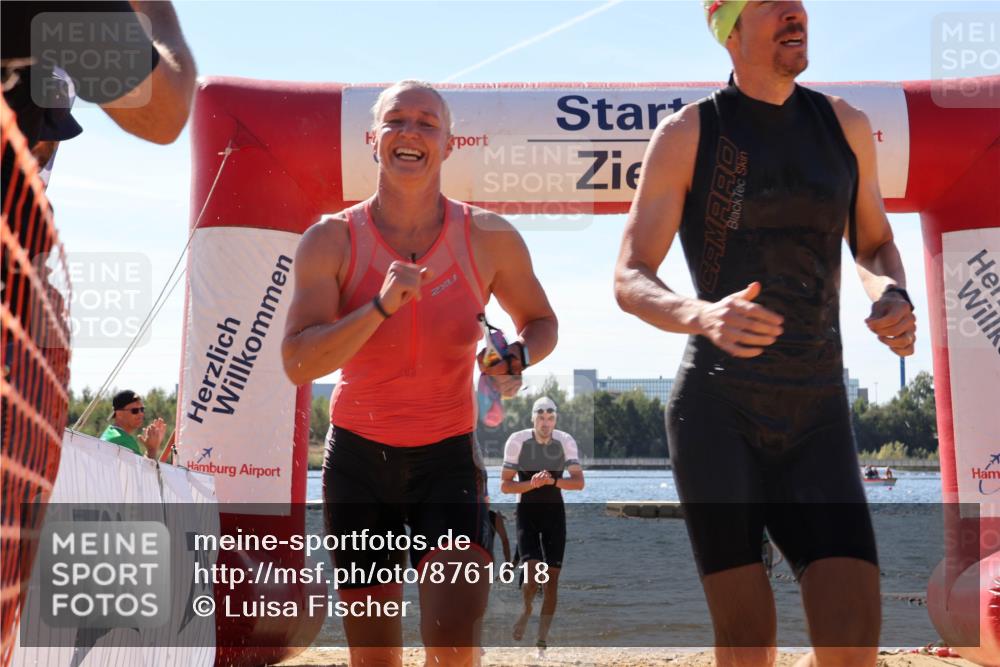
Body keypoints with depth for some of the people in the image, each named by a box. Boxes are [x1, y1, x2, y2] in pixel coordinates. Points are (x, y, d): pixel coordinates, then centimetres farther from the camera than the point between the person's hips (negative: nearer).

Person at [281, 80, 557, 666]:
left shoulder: (490, 239, -5)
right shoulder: (331, 241, -7)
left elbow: (542, 322, 11)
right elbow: (298, 363, -16)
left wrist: (519, 357, -12)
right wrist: (381, 307, -29)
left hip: (448, 455, 0)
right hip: (358, 456, 1)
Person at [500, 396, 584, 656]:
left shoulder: (565, 441, -8)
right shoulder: (517, 440, -12)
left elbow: (579, 482, -13)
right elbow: (505, 485, -10)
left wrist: (552, 480, -29)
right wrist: (532, 483, -26)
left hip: (555, 513, 2)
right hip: (527, 512, -2)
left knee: (552, 579, 1)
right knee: (533, 573, -19)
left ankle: (542, 640, 13)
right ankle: (527, 609, 14)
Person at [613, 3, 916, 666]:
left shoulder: (845, 125, 9)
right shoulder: (687, 133, -2)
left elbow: (875, 246, 22)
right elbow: (630, 281, -5)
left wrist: (894, 297, -3)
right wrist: (702, 316, -27)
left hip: (817, 416, 3)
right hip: (716, 410, -3)